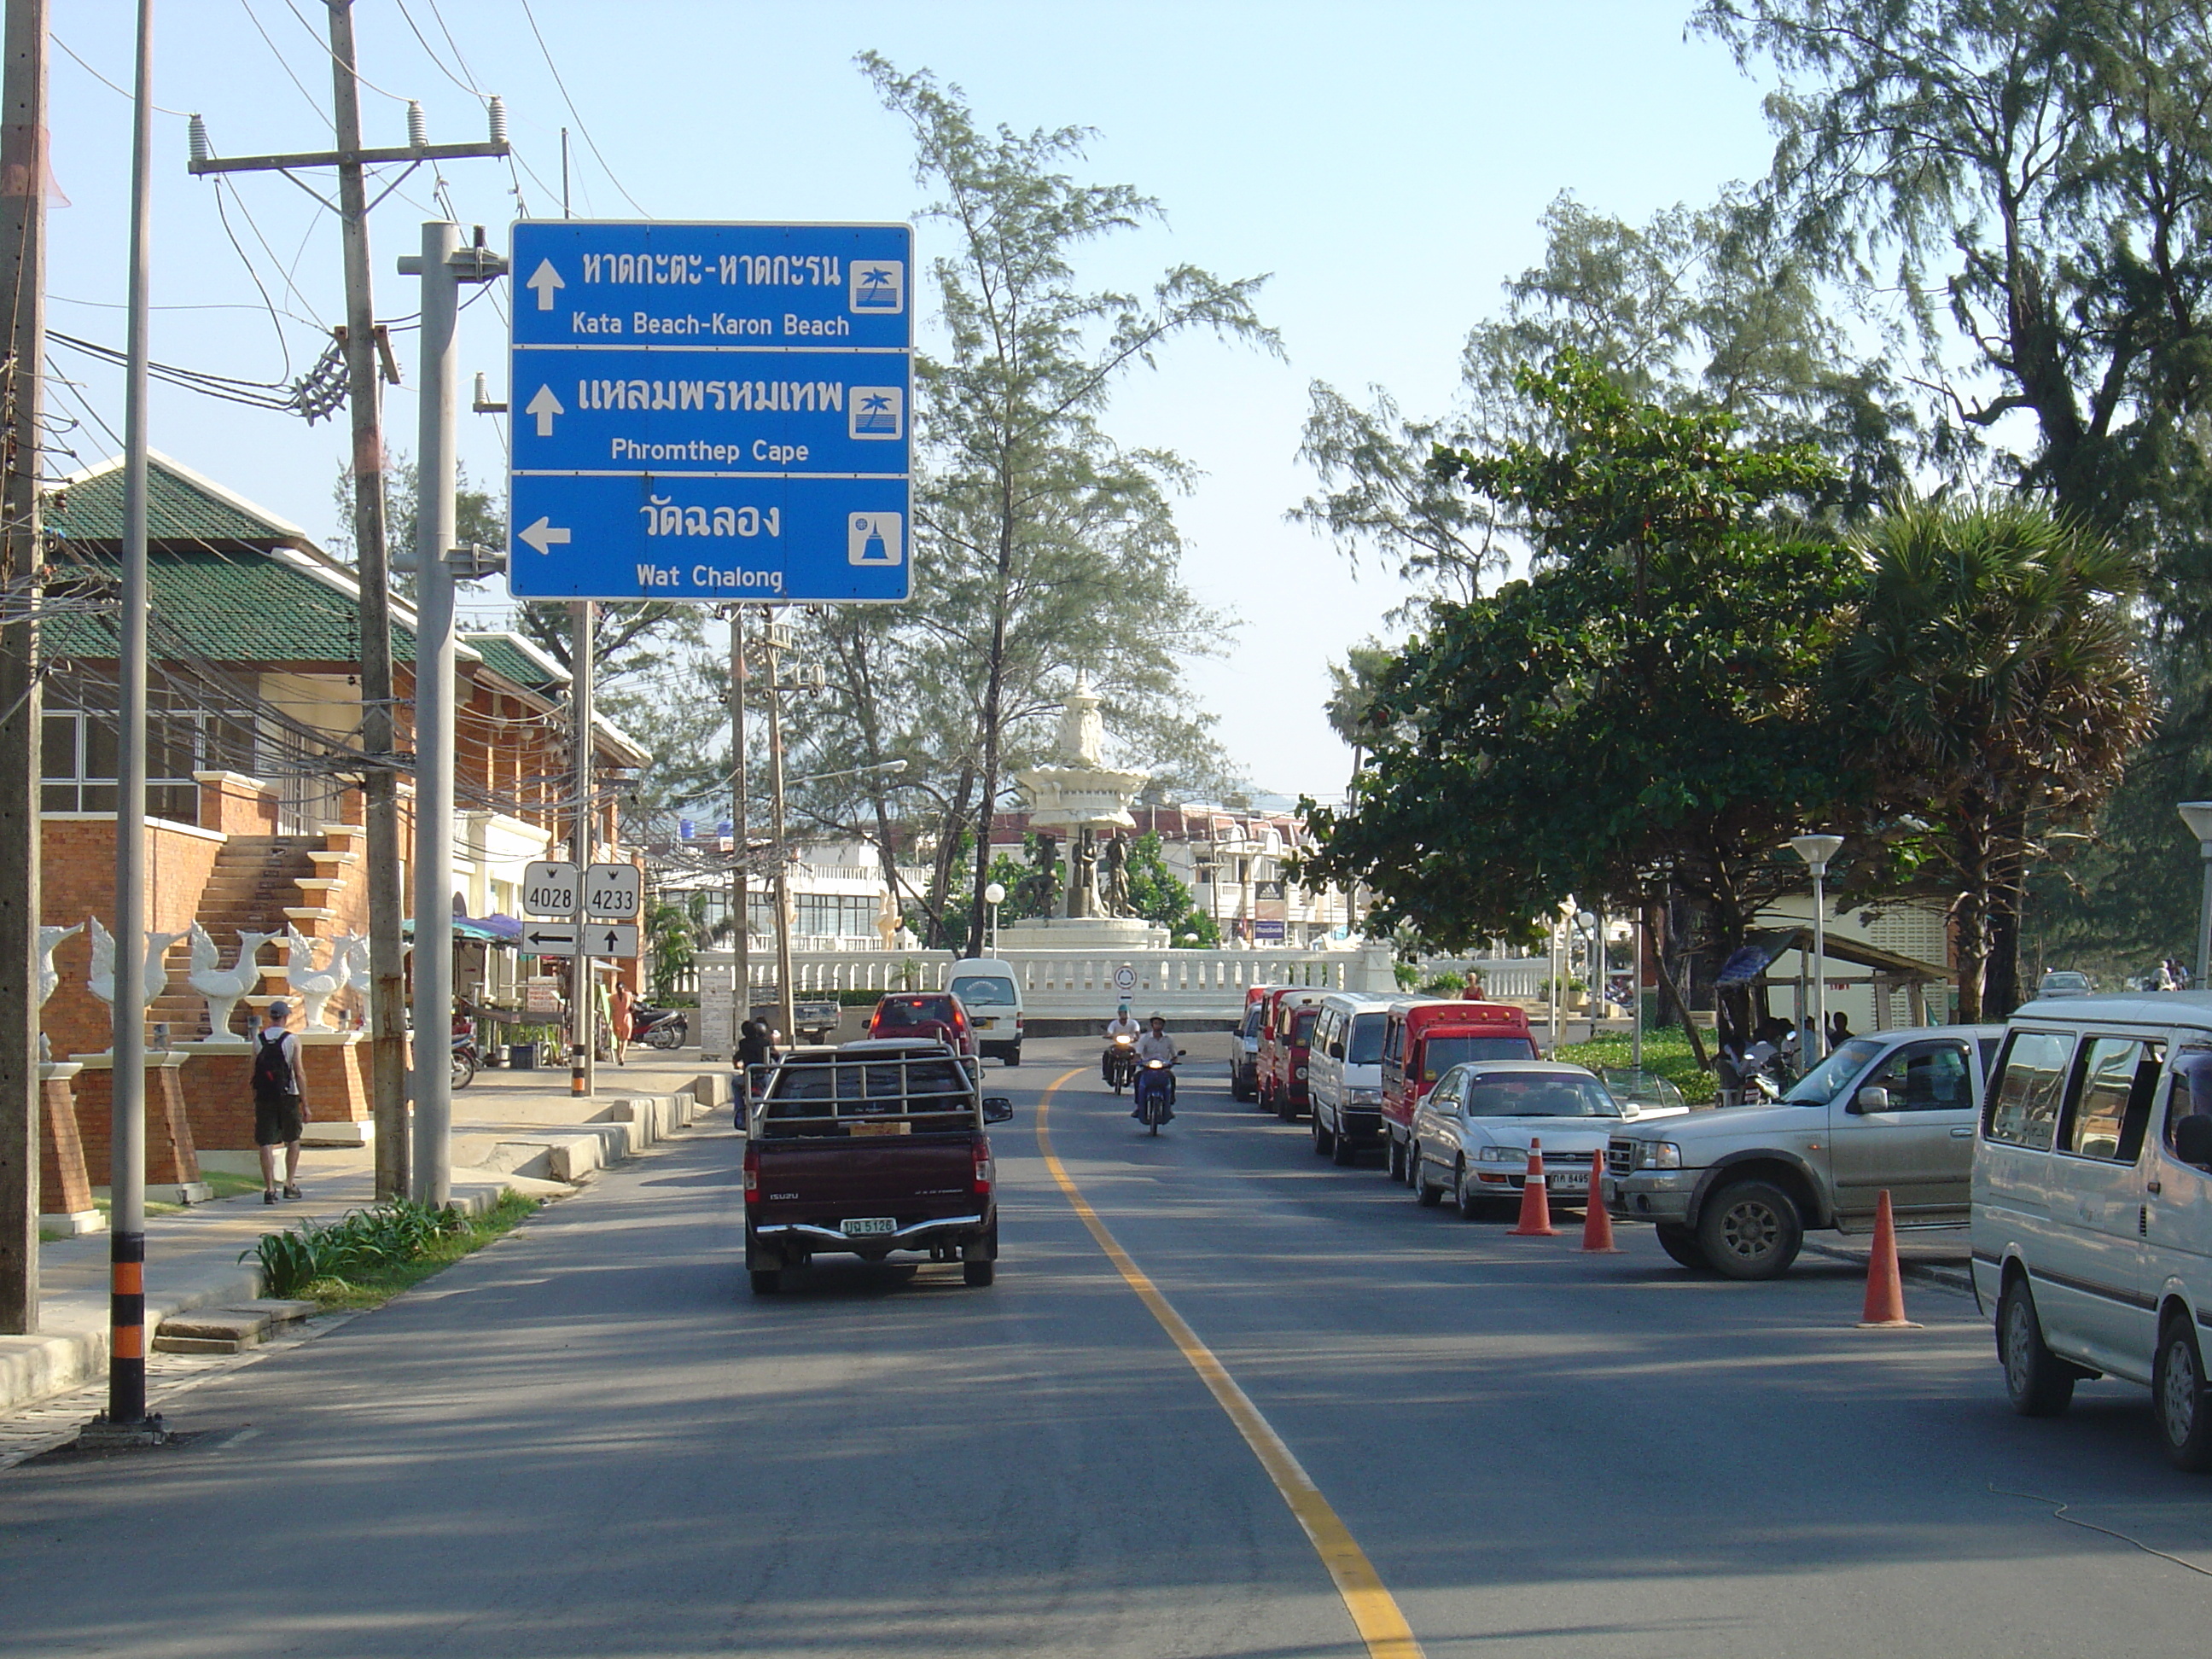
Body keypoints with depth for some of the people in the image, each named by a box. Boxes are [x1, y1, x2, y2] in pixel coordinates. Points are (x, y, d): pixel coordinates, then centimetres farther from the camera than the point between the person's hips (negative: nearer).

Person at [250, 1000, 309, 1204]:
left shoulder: (258, 1040, 4)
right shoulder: (292, 1040, -5)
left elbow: (253, 1073, 5)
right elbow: (299, 1074, -8)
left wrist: (254, 1102, 12)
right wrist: (305, 1104, -5)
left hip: (263, 1097, 2)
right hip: (287, 1096, -1)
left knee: (265, 1144, 0)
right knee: (293, 1141, 16)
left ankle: (269, 1188, -7)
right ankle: (290, 1184, 14)